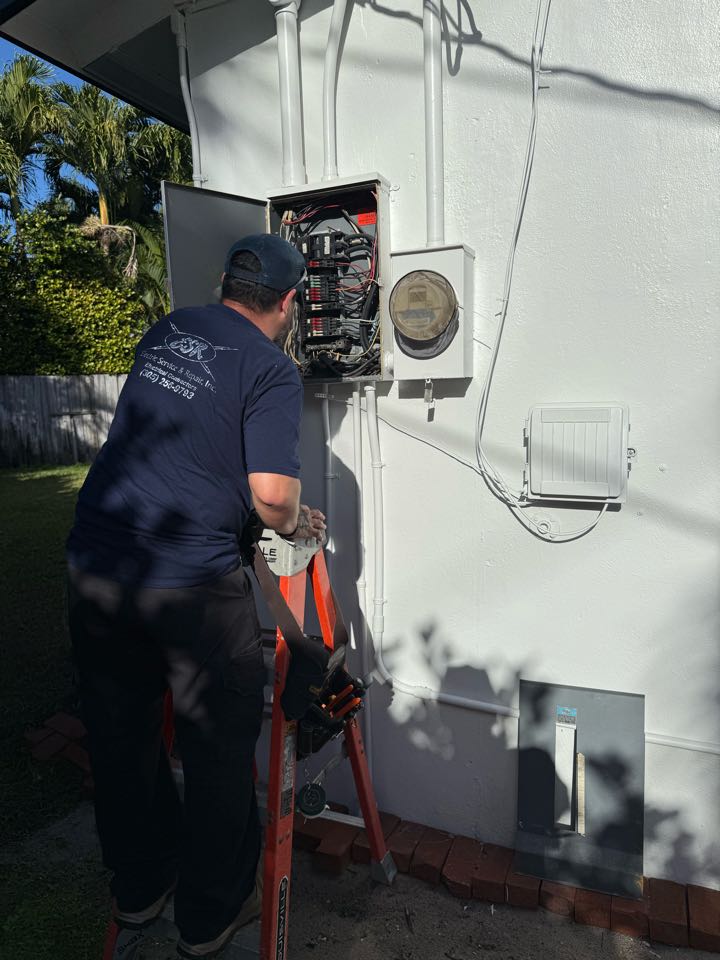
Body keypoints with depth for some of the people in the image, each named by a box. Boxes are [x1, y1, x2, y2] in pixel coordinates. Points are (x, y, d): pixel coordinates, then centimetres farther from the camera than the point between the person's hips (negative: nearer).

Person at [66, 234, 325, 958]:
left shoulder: (166, 330, 12)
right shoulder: (272, 369, -8)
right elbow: (272, 493, -19)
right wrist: (295, 524, 3)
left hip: (95, 566, 7)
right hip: (190, 583, -6)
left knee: (120, 738, 21)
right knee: (218, 747, 13)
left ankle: (138, 895, 43)